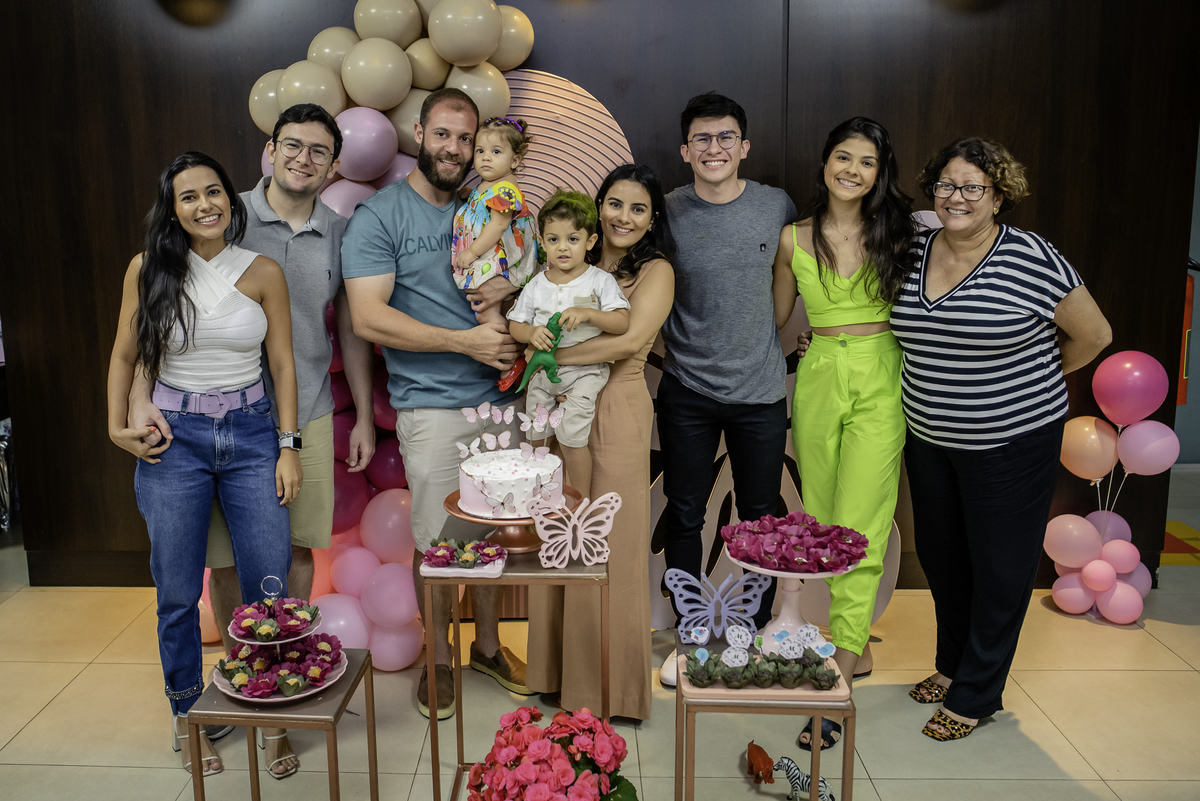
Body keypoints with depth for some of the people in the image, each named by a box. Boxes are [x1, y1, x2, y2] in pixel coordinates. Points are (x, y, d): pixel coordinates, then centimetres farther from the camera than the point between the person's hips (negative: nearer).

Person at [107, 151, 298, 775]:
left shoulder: (263, 272, 0)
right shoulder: (148, 269, 0)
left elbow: (283, 364, 3)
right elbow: (124, 355, 9)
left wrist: (289, 447, -1)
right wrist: (118, 426, 1)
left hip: (252, 433, 0)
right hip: (175, 437, 0)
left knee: (270, 587, 1)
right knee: (178, 594, 7)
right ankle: (187, 717, 29)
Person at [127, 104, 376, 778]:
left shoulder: (341, 233, 5)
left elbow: (351, 331, 13)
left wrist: (365, 415, 12)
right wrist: (141, 394, -15)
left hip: (306, 415, 2)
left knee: (297, 549, 7)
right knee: (227, 559, 4)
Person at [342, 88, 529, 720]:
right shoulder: (379, 216, -4)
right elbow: (368, 317, -13)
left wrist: (511, 286, -2)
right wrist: (464, 341, -17)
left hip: (499, 399, 5)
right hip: (433, 407, -5)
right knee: (438, 540, 2)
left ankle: (487, 645, 32)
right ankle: (438, 660, 23)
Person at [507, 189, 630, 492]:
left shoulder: (600, 281, -5)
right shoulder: (536, 285, 6)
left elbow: (623, 323, -11)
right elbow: (515, 325, 9)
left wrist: (587, 314, -25)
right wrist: (532, 334, -14)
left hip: (585, 371, -4)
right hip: (543, 371, 5)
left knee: (571, 438, -12)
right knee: (538, 439, 9)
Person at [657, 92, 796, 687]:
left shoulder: (778, 206, -1)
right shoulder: (666, 213, -3)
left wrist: (761, 342, 7)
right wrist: (666, 345, 0)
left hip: (760, 391, 1)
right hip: (687, 392, 0)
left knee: (761, 517, 10)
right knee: (684, 516, 7)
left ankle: (757, 633, 28)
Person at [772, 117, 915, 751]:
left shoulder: (895, 234, 4)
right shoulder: (795, 238, 6)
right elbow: (776, 317, 17)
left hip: (881, 381, -2)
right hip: (819, 380, 2)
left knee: (857, 528, -8)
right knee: (822, 522, 7)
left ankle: (837, 682, -4)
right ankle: (858, 647, 26)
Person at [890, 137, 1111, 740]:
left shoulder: (1031, 258, -15)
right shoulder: (914, 252, 1)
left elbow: (1093, 334, -4)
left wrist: (1031, 377, 6)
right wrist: (943, 380, 9)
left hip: (1010, 443, -5)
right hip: (928, 438, 6)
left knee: (999, 569, 7)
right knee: (939, 555, 18)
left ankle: (976, 694, 24)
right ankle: (952, 664, 40)